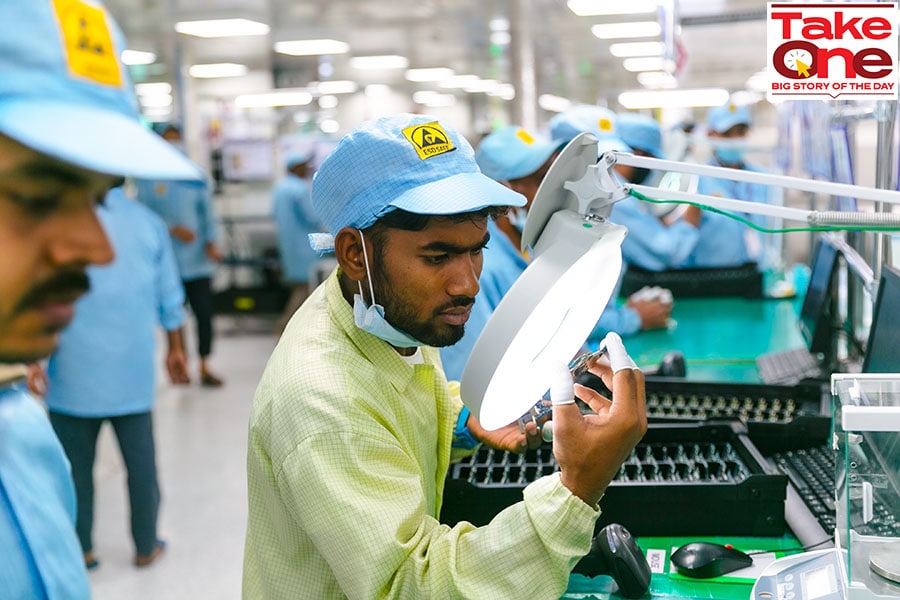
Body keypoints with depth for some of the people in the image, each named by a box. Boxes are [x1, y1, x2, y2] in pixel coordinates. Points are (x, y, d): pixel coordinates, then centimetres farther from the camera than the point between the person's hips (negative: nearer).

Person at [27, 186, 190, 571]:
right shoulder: (148, 222, 0)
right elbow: (170, 298, 5)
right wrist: (175, 350, 18)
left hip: (74, 376, -2)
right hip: (133, 373, 2)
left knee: (76, 466, 11)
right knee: (141, 463, 13)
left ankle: (80, 549, 23)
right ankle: (146, 547, 24)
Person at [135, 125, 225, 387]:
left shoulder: (197, 179, 9)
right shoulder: (147, 179, 2)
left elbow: (208, 213, 8)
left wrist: (211, 243, -7)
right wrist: (173, 229, -17)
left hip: (197, 260, 2)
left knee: (204, 313, -1)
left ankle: (204, 367, 10)